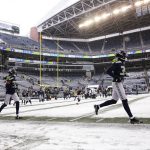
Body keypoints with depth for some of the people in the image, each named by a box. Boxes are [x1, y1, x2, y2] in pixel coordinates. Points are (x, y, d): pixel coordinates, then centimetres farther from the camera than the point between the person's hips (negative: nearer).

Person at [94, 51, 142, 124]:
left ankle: (98, 106, 23)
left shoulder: (122, 63, 16)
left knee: (114, 101, 14)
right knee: (124, 100, -8)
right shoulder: (117, 63, -13)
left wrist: (124, 74, 8)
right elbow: (108, 71, -19)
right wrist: (116, 77, -24)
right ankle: (132, 118, -4)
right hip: (117, 83, -10)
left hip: (119, 83, 10)